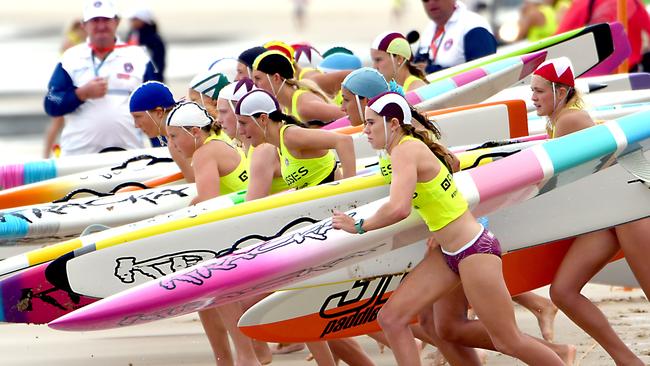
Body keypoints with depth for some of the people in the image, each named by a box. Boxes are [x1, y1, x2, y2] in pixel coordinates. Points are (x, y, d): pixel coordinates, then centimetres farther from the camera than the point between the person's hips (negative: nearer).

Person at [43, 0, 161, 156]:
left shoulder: (137, 57, 8)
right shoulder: (71, 58, 7)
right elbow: (51, 106, 2)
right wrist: (83, 93, -12)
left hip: (128, 155, 0)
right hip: (78, 154, 0)